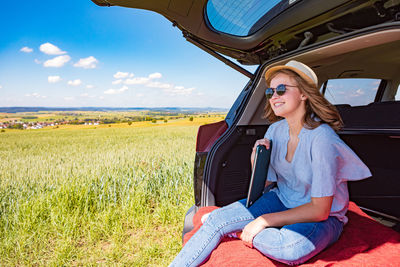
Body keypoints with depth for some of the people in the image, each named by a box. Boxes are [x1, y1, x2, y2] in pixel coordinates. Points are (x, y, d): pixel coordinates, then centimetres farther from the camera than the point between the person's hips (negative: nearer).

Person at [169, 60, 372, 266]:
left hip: (324, 218, -4)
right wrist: (256, 162, -17)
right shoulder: (275, 129, -4)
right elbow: (264, 183, 5)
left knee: (290, 247, -36)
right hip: (282, 201, 5)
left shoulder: (322, 138, -24)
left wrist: (263, 221, -23)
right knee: (217, 220, -14)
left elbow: (320, 210, -22)